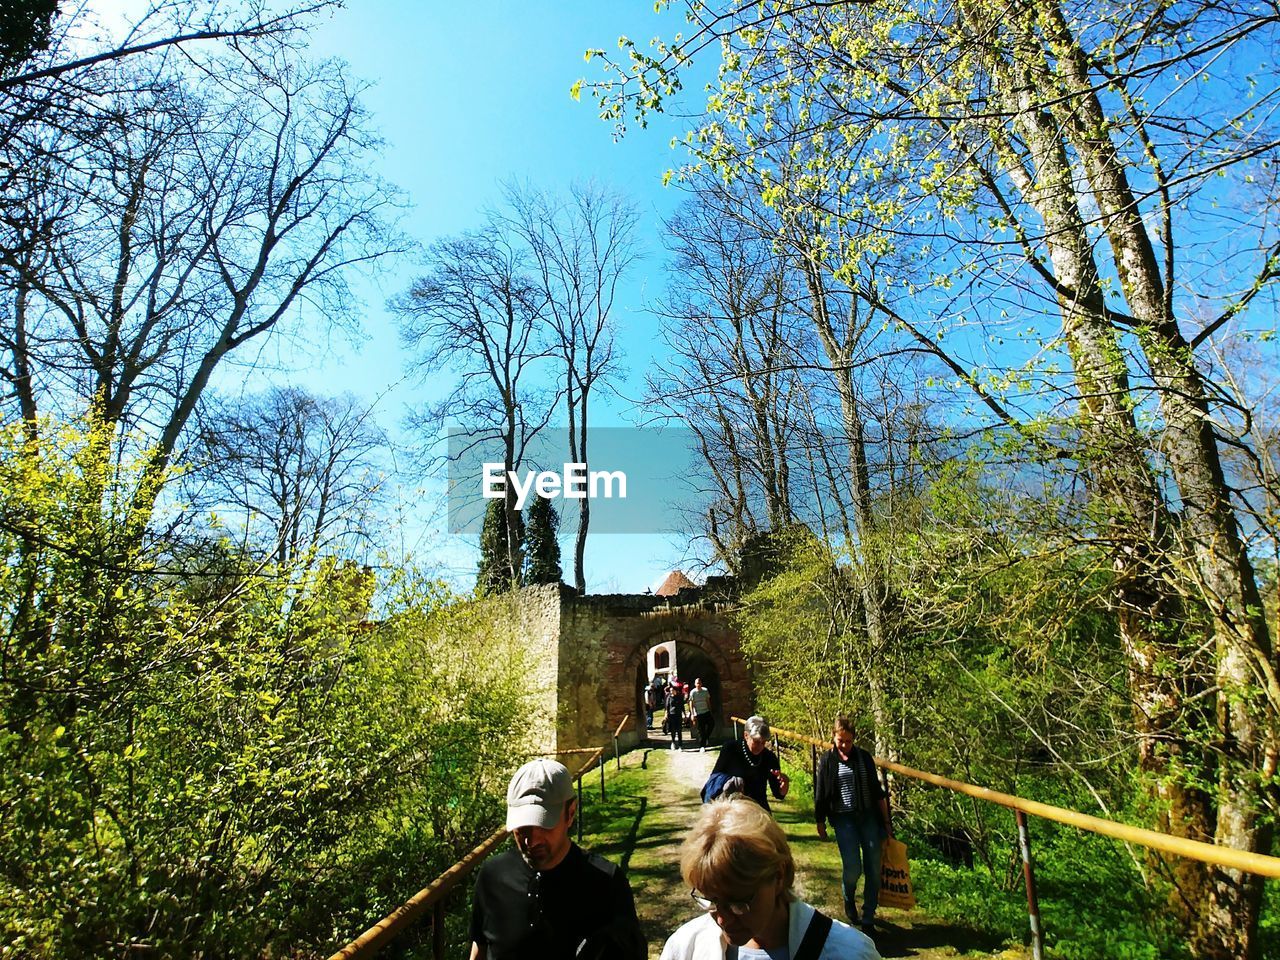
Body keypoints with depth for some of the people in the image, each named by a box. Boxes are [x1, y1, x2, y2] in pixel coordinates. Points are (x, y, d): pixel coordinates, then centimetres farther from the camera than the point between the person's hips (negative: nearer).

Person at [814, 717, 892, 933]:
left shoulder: (863, 757, 1)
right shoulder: (828, 761, -5)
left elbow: (877, 791, 8)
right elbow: (820, 794, 1)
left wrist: (886, 821, 9)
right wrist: (820, 823, 4)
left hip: (869, 817, 3)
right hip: (844, 819, -2)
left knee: (873, 868, 2)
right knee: (852, 868, -7)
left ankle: (868, 918, 18)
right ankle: (849, 901, 26)